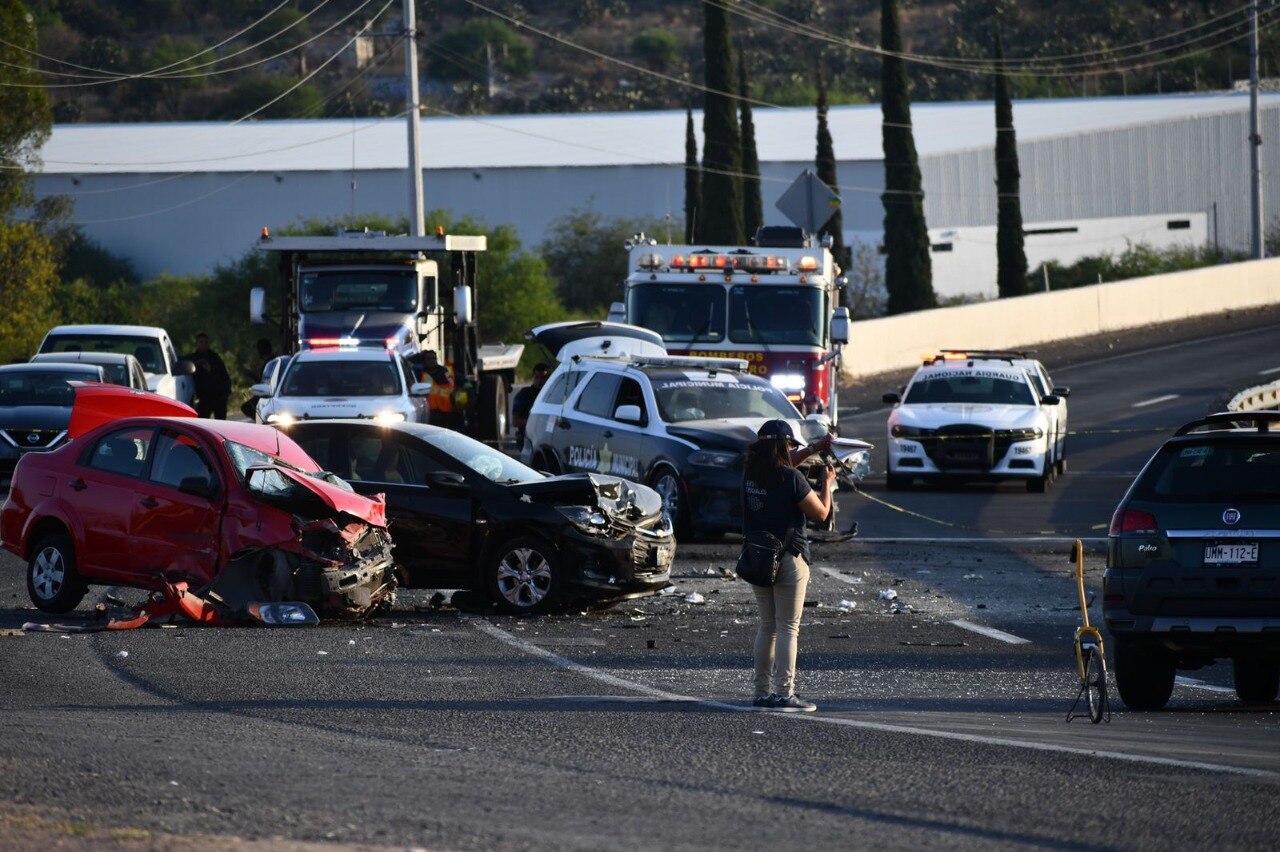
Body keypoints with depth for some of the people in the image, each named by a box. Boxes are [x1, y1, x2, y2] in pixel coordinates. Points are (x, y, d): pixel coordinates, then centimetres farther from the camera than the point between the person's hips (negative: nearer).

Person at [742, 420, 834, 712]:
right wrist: (827, 483, 9)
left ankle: (762, 691, 16)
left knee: (767, 626, 15)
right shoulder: (791, 479, -16)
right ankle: (784, 693, -6)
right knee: (788, 628, -2)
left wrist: (814, 448, 22)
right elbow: (820, 513, -6)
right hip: (788, 558, -6)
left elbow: (782, 464, 24)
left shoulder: (750, 474, 3)